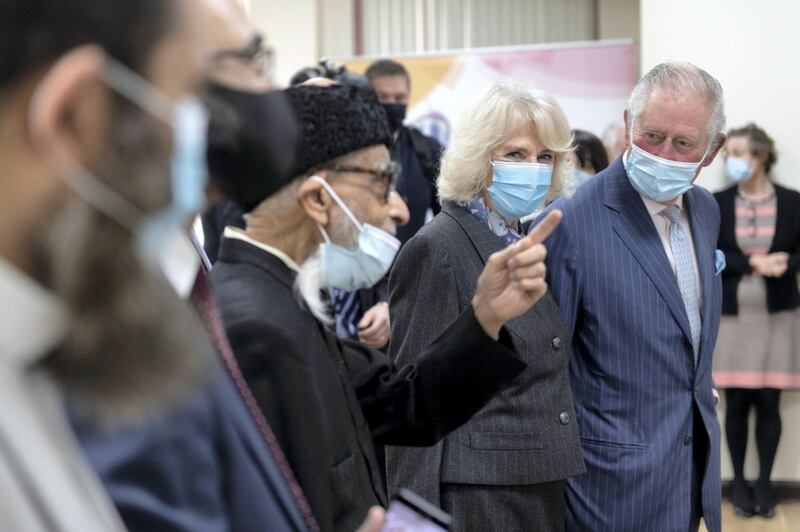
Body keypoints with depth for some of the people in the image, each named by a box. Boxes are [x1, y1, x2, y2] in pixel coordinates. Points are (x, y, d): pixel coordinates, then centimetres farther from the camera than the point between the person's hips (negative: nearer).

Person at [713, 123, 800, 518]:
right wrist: (754, 264, -16)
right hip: (732, 314, 0)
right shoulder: (717, 204, 2)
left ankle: (764, 482, 15)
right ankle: (738, 482, 16)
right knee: (736, 402, 3)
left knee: (768, 401, 2)